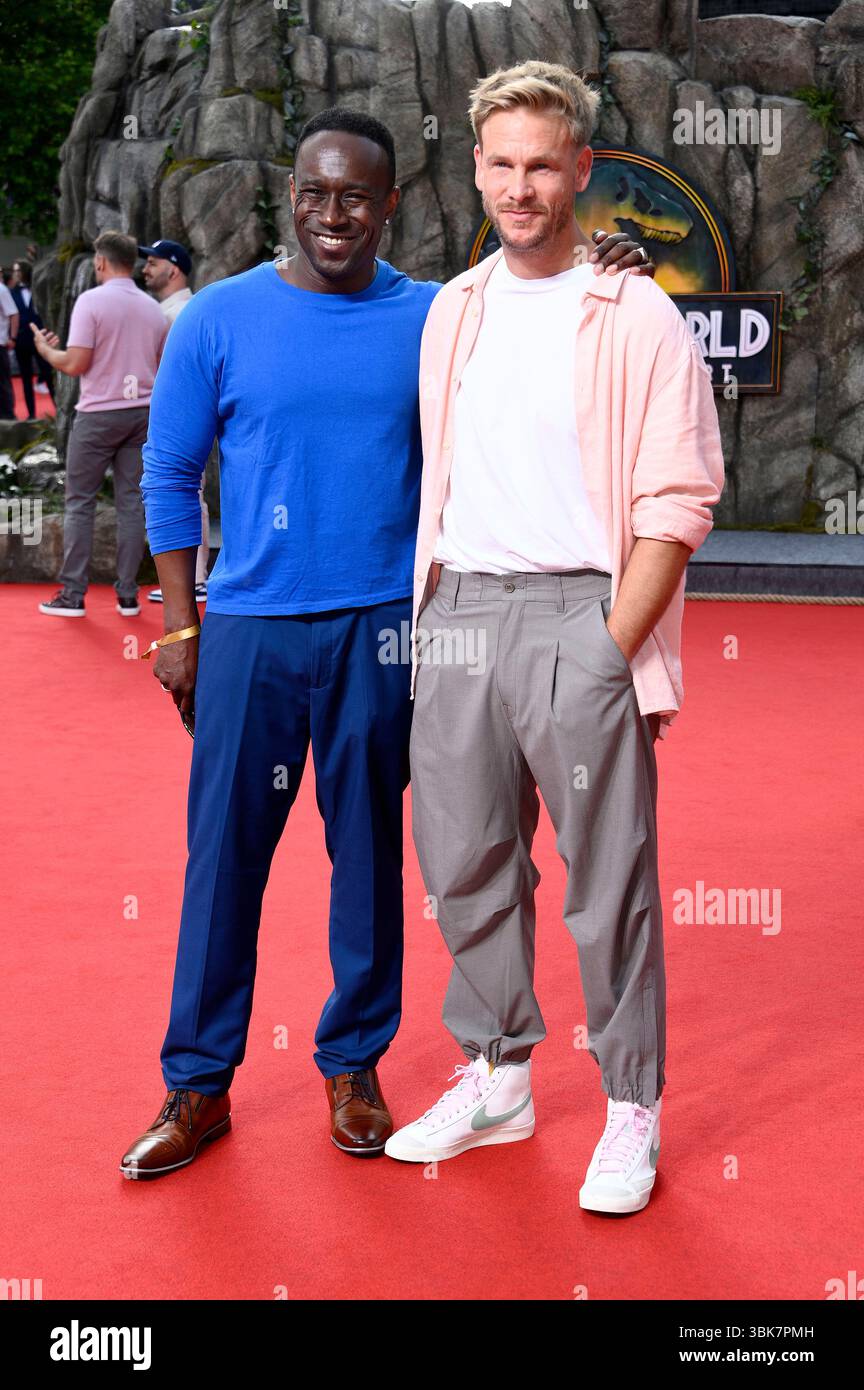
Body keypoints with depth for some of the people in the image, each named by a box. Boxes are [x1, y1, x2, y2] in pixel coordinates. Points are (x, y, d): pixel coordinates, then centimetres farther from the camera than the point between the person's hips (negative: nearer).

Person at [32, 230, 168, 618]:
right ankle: (127, 595, 7)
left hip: (99, 413, -4)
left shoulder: (91, 301, -11)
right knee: (131, 502, 7)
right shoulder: (153, 308, 6)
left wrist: (46, 350, 3)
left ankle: (72, 595, 3)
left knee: (80, 502, 4)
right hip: (142, 411, 5)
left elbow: (76, 363, -15)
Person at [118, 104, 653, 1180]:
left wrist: (595, 284, -8)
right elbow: (169, 474, 5)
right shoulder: (220, 318, 1)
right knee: (224, 852, 3)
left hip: (383, 628, 1)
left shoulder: (434, 318, 3)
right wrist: (181, 625, 1)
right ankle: (198, 1084, 16)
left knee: (368, 849, 9)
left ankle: (353, 1066, 25)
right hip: (251, 626, 0)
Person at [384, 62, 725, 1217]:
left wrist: (610, 649, -13)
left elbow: (678, 503, -8)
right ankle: (496, 1080, 28)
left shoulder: (637, 317, -5)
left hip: (578, 612, -6)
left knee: (609, 879, -1)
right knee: (465, 860, 12)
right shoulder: (453, 311, 13)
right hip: (459, 610, 6)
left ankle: (633, 1111, 13)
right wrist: (430, 618, 10)